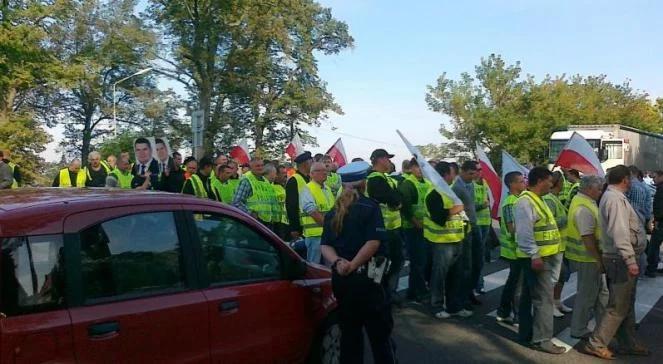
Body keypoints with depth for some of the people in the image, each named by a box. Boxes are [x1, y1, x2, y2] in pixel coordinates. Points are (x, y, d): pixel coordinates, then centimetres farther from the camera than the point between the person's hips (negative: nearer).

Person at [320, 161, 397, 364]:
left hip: (341, 279, 6)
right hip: (366, 276, -6)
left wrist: (338, 262, -14)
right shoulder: (370, 207, -6)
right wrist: (352, 265, -17)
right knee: (380, 331, 4)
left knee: (349, 331, 15)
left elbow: (325, 246, 2)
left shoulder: (333, 212, 10)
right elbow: (373, 242, -17)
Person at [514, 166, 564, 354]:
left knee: (529, 297, 15)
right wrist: (535, 256, -27)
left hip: (543, 256, 10)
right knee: (544, 298, -7)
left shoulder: (536, 199, 16)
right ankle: (542, 339, -1)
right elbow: (525, 232, -24)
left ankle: (526, 333, 24)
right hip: (536, 257, -10)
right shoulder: (526, 201, -17)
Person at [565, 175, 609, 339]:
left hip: (593, 257, 10)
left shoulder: (580, 200, 10)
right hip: (588, 258, -10)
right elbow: (588, 239, -26)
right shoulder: (584, 208, -24)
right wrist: (598, 259, -19)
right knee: (587, 294, 3)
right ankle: (579, 330, 16)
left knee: (601, 290, 21)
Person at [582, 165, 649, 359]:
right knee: (618, 306, -4)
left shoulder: (613, 196, 15)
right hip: (622, 259, -11)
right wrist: (630, 260, -28)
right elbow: (619, 233, -27)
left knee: (627, 304, 19)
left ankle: (628, 344, 30)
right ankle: (596, 344, 3)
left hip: (621, 258, 11)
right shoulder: (615, 198, -19)